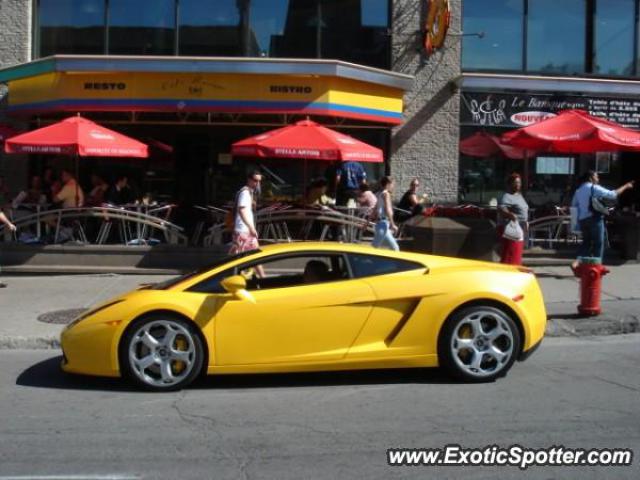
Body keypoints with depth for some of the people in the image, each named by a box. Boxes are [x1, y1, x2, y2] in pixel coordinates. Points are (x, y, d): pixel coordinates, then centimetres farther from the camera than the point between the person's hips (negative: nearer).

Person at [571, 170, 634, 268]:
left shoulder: (578, 190, 13)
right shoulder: (595, 188, -7)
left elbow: (574, 205, 19)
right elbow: (612, 194, -10)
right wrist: (625, 186, 0)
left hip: (582, 219, 7)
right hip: (594, 218, -7)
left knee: (586, 241, 14)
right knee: (598, 243, 4)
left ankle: (577, 261, -4)